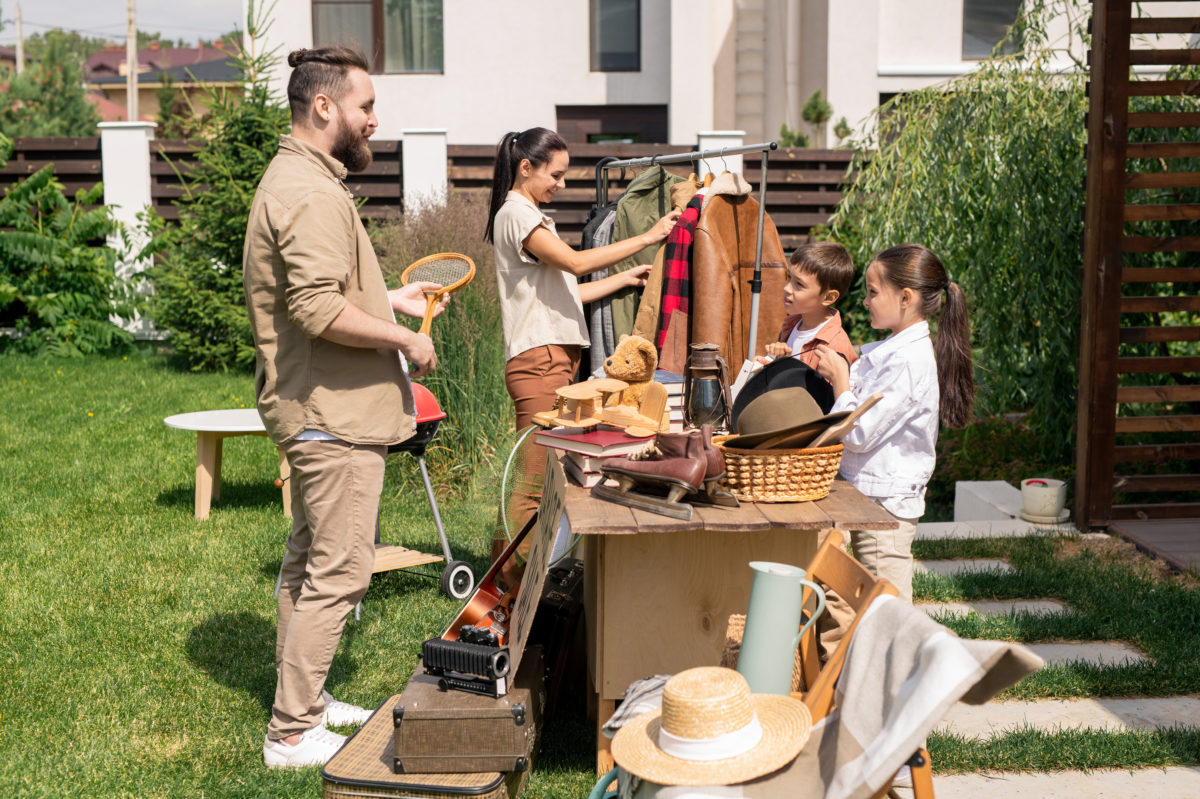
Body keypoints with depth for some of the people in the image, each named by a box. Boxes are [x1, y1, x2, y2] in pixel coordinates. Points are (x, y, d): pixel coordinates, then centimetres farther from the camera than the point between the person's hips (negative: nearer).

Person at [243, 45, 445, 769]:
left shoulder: (295, 180, 16)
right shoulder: (315, 195, -20)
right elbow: (320, 310, -29)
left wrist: (393, 297, 22)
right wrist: (405, 340, -18)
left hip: (313, 412, 11)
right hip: (335, 415, -11)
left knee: (308, 561, 19)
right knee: (339, 573, -5)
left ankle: (302, 699, 31)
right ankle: (293, 734, 3)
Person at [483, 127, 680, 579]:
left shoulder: (528, 215, 24)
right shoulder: (516, 213, -8)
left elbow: (563, 292, 22)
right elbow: (575, 262, -20)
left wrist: (626, 279, 18)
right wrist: (647, 238, -17)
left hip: (555, 358, 10)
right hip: (539, 359, -10)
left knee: (544, 477, 7)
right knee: (534, 481, -10)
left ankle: (508, 572, 11)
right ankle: (508, 577, -6)